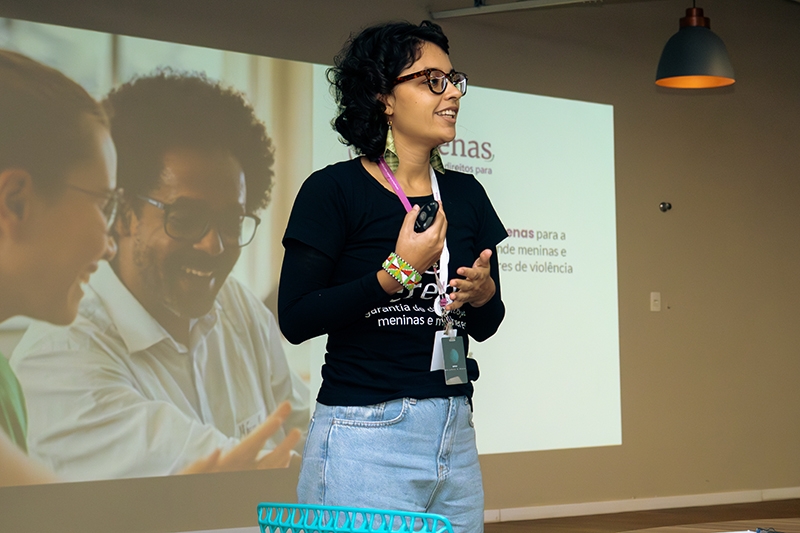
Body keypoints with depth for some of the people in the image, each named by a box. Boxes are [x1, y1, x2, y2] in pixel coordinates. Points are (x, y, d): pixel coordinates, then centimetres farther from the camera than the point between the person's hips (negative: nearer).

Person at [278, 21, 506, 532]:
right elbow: (295, 319, -13)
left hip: (455, 433, 6)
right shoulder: (335, 189, -6)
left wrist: (483, 294, -6)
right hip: (364, 438, -5)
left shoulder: (466, 194, 10)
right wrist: (398, 272, -18)